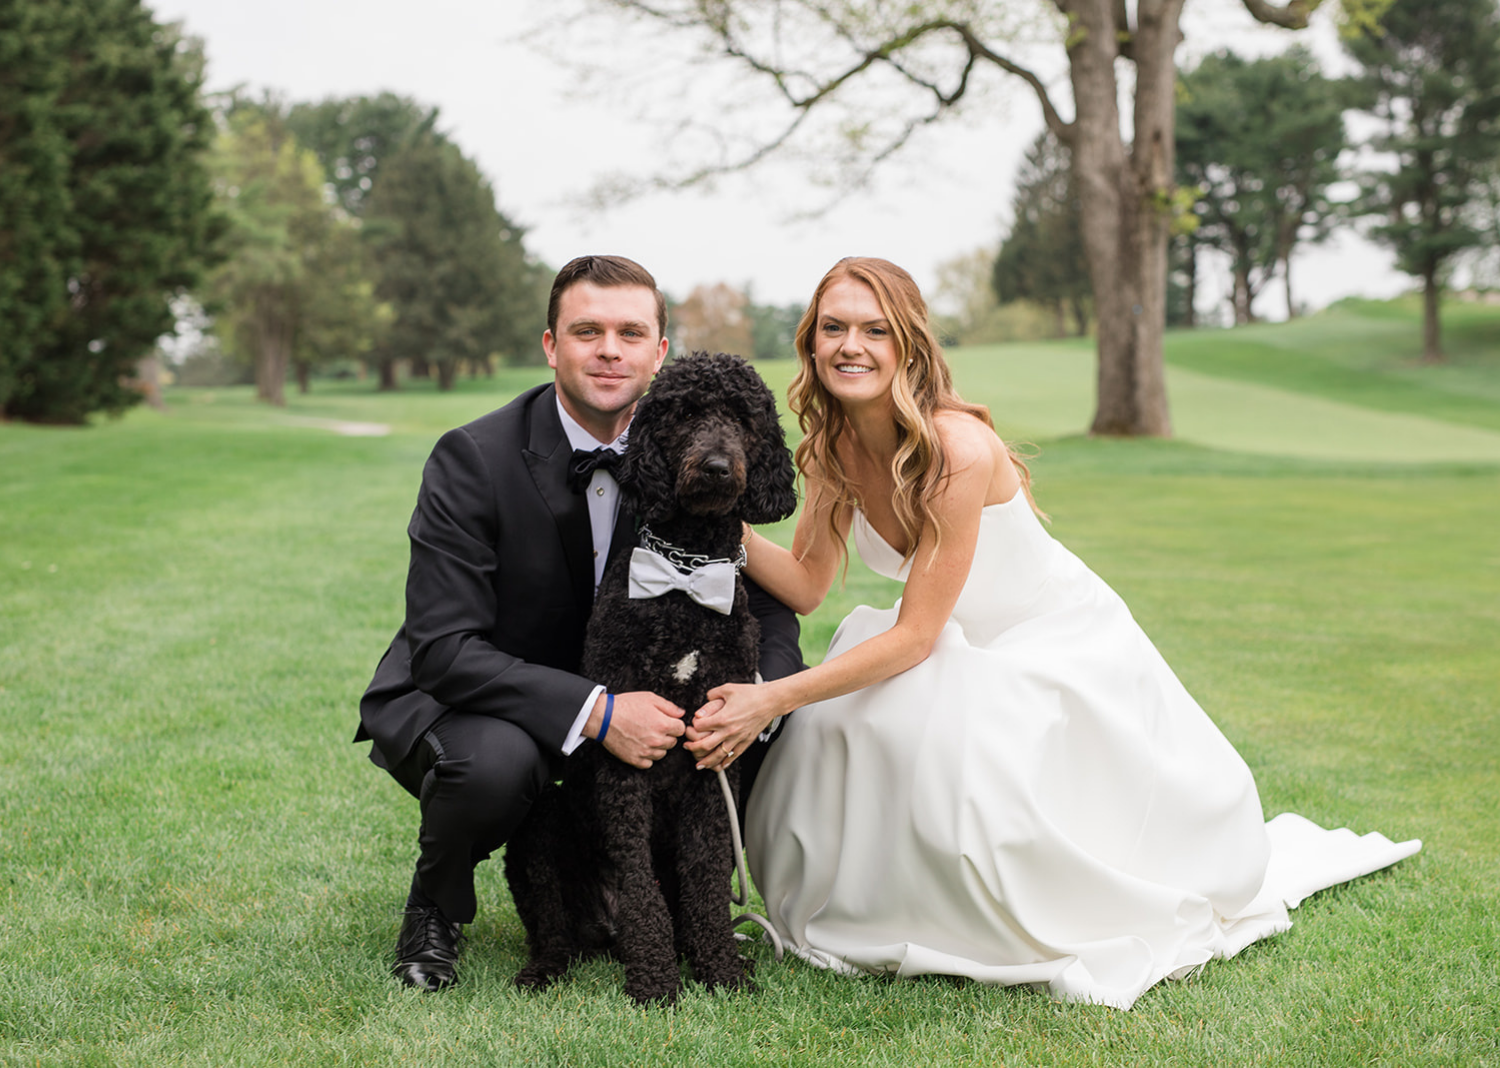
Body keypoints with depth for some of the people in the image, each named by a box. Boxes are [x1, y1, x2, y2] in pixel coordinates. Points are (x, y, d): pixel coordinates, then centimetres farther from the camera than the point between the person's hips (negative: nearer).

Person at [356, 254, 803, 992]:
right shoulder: (473, 459, -22)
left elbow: (765, 597, -2)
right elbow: (445, 648, -27)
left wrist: (760, 691, -26)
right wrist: (596, 712, -38)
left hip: (611, 700, 5)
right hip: (454, 701, -5)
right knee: (496, 761, -38)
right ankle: (434, 912, -4)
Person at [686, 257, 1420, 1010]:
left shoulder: (958, 448, -32)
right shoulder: (836, 446, -10)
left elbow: (914, 636, -30)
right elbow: (806, 584, -8)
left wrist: (772, 700, -34)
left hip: (1063, 648, -5)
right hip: (970, 656, 5)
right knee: (842, 724, -21)